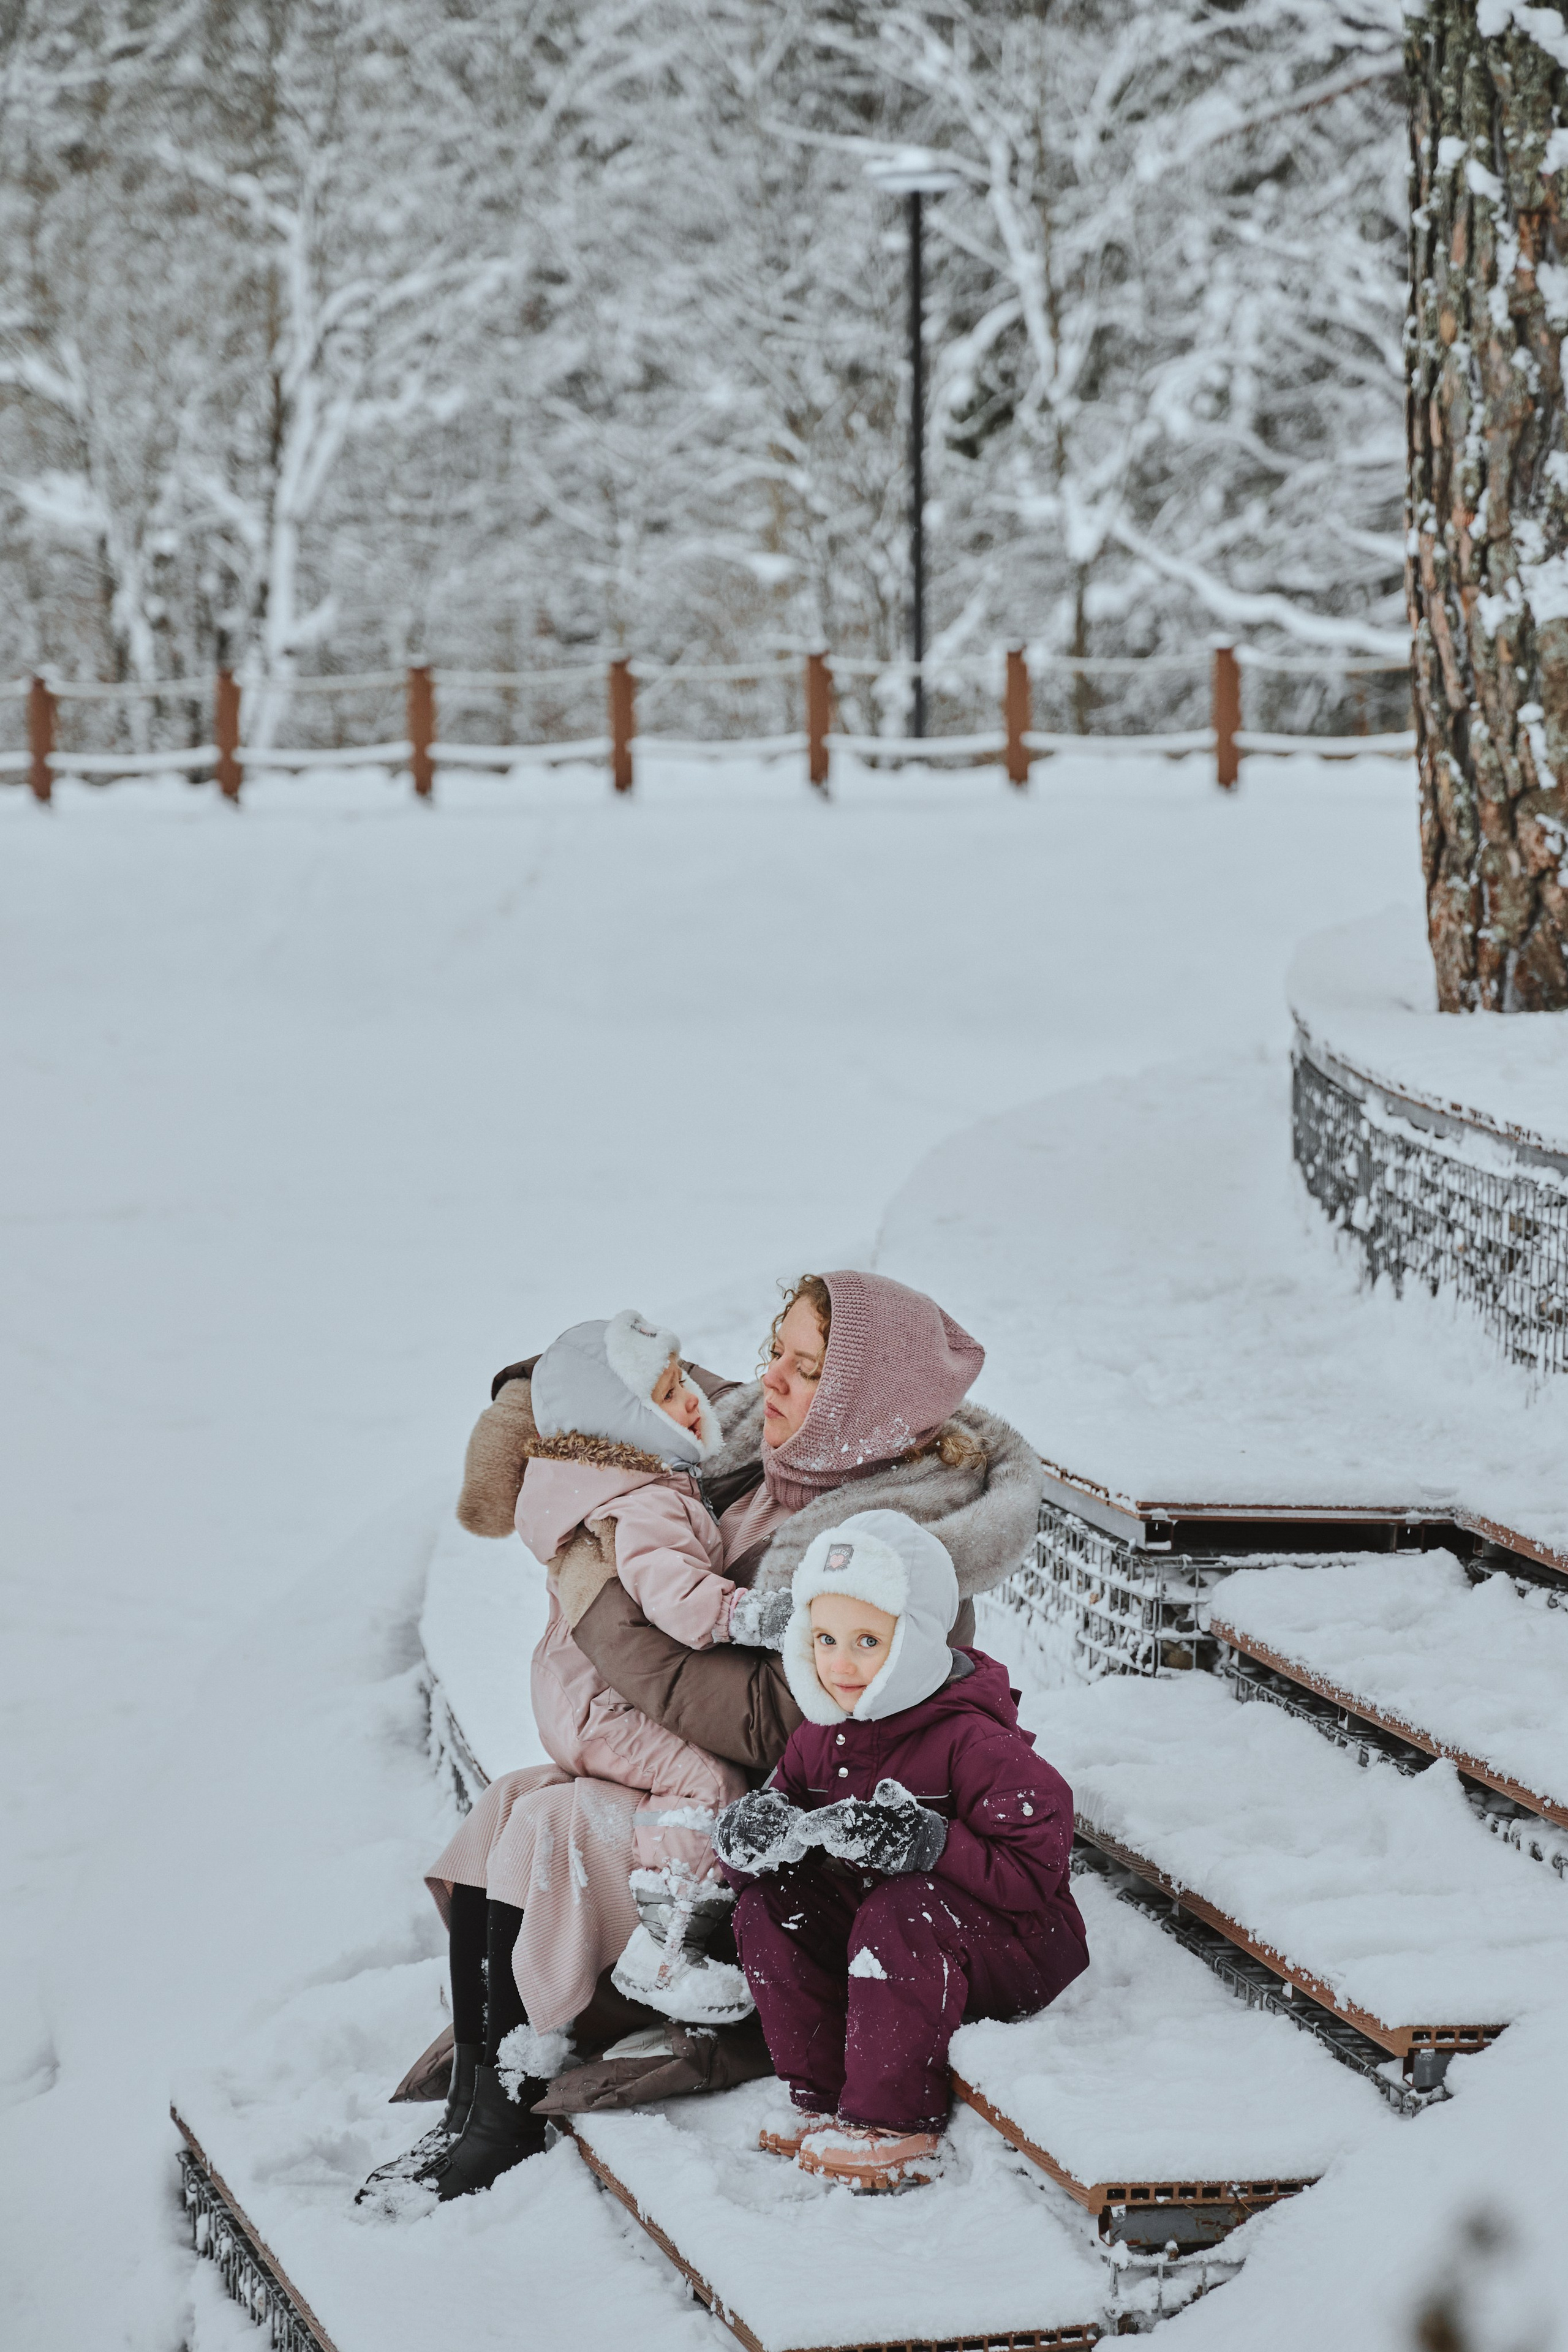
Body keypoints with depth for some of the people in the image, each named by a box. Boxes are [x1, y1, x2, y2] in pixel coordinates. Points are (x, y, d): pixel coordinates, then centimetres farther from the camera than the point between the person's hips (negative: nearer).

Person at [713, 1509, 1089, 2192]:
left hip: (1014, 1949, -7)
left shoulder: (976, 1743, -21)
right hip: (867, 1933, 7)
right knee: (766, 1905, -12)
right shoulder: (821, 1739, 2)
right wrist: (753, 1834, -19)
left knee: (900, 1913, -35)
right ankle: (823, 2097, -6)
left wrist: (931, 1845, -38)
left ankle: (894, 2125, -25)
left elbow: (1034, 1877, -25)